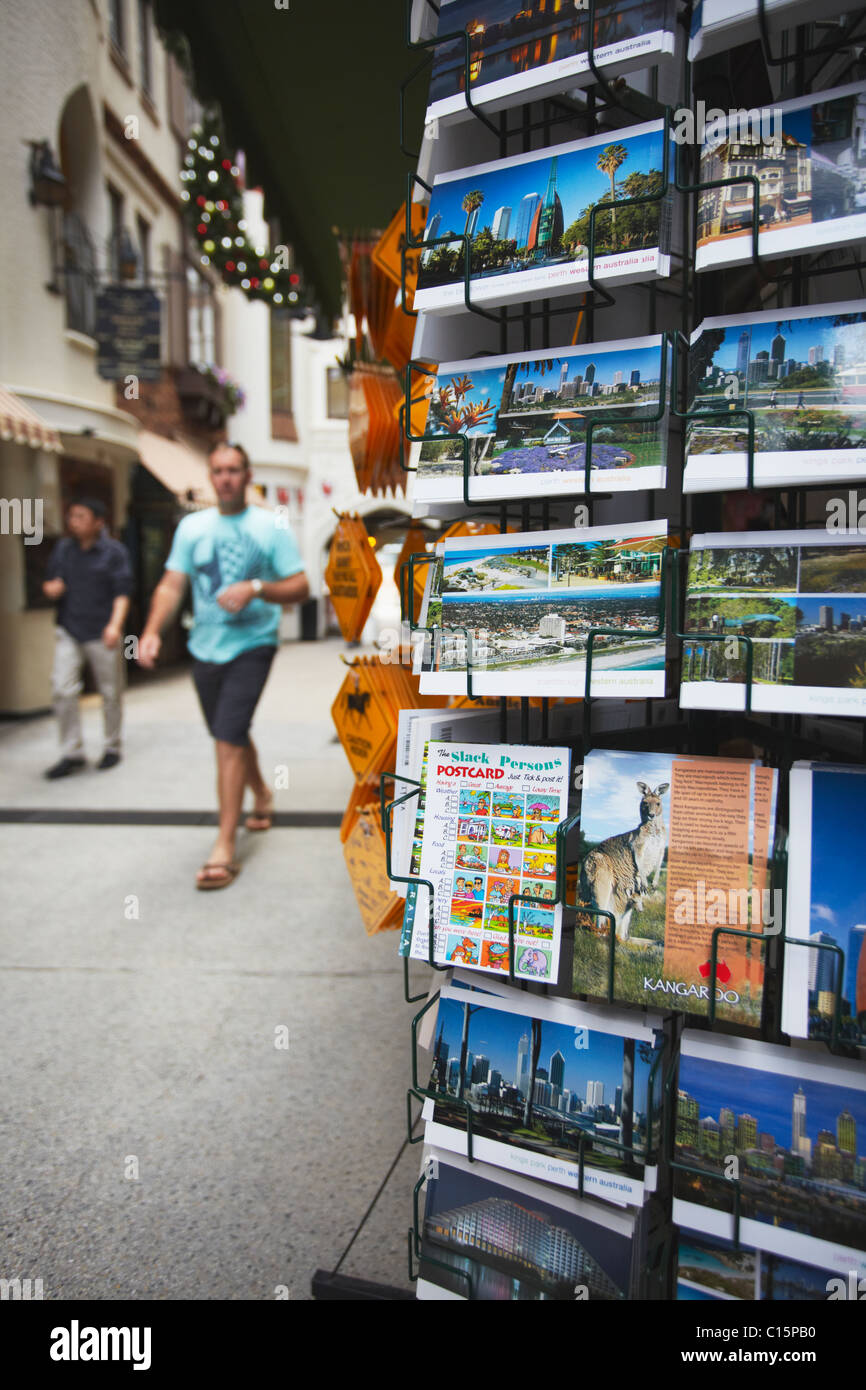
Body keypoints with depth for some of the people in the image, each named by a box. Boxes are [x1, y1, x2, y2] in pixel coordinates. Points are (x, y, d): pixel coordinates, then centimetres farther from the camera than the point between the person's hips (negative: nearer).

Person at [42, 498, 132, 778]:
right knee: (62, 690, -5)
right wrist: (50, 588, -6)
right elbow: (52, 583, 19)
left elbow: (122, 592, -8)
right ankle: (72, 753, 5)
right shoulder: (62, 548, 11)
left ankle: (112, 748, 22)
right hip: (68, 631, 4)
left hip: (101, 634, -3)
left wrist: (115, 624, -22)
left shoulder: (114, 552, -2)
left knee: (110, 692, 5)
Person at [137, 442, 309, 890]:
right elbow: (171, 585, 3)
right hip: (205, 648, 5)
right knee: (232, 735, 17)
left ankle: (225, 849, -8)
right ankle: (262, 795, 46)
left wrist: (256, 589, -22)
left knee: (228, 741, -13)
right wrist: (152, 631, -13)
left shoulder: (271, 526, -2)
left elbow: (300, 587, -5)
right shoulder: (192, 526, 7)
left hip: (251, 646, -4)